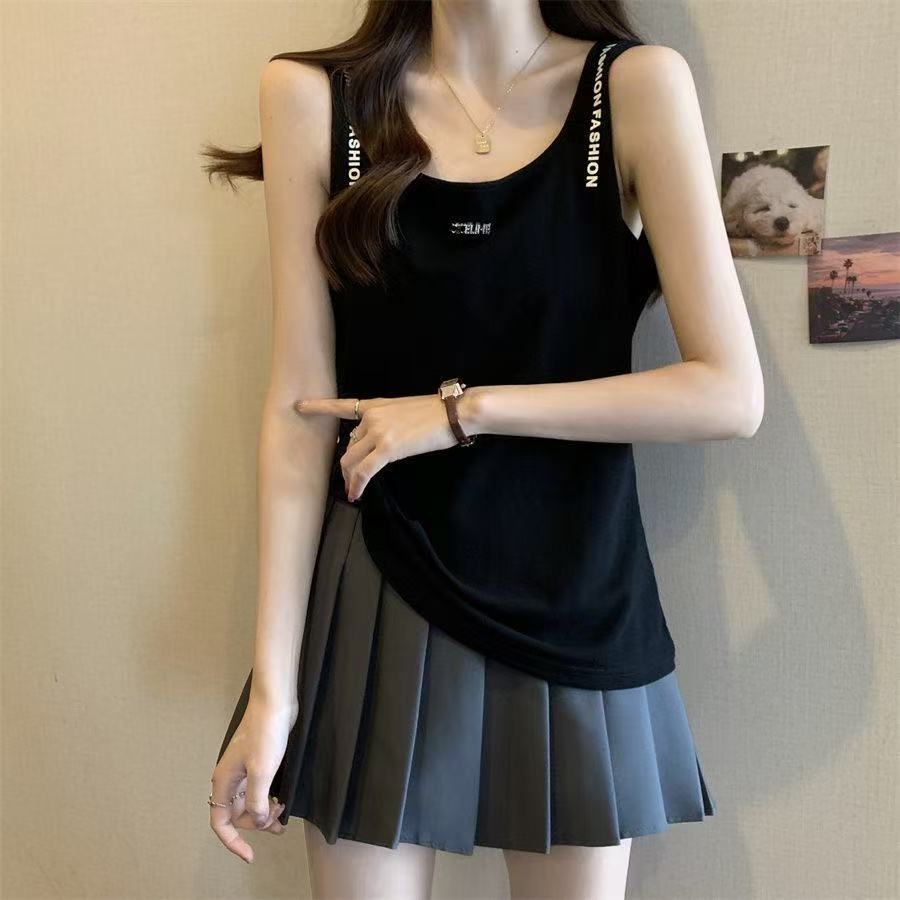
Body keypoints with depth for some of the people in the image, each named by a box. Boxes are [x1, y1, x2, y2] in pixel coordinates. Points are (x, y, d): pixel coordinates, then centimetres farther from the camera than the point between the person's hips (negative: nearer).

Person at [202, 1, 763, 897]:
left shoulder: (637, 86, -4)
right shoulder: (313, 95, -2)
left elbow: (730, 395, -10)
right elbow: (302, 405, -6)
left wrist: (464, 409, -13)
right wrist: (271, 683, -8)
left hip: (574, 607, 0)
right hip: (379, 606, 1)